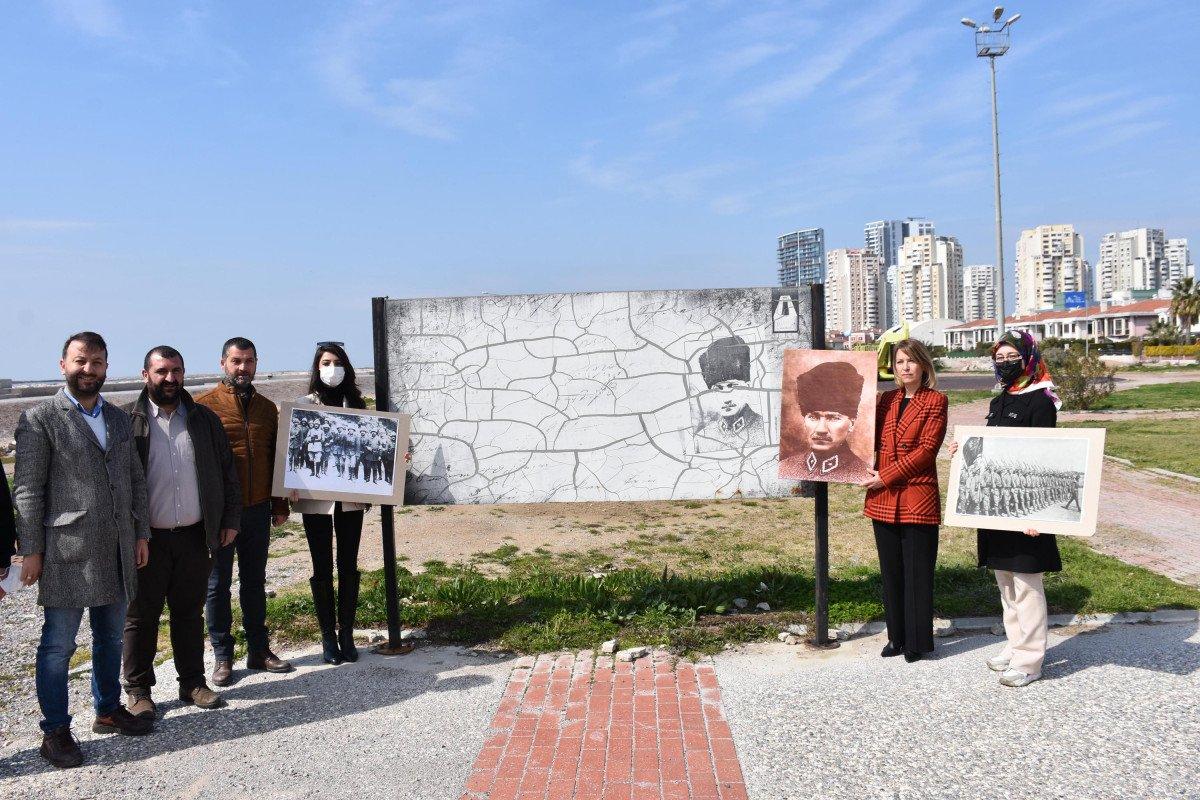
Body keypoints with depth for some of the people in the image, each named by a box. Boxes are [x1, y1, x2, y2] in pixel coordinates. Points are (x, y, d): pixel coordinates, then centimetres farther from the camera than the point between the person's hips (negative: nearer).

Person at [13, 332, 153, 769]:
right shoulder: (40, 418, -6)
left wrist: (141, 532, 12)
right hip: (67, 551, -6)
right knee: (58, 645, 3)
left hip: (117, 552, 6)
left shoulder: (119, 418, 13)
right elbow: (27, 490, -7)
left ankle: (108, 710, 33)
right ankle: (55, 731, 16)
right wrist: (31, 550, -10)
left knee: (110, 637, 17)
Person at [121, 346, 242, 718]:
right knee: (141, 617, 8)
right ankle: (138, 691, 20)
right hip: (146, 538, -3)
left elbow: (227, 473, 10)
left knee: (190, 613, 13)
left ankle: (193, 682, 24)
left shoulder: (205, 420, 7)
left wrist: (230, 520, 5)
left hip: (196, 535, 3)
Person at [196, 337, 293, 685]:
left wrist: (279, 505, 12)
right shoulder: (204, 404, -5)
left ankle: (259, 650, 23)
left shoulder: (266, 408, 10)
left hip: (258, 510, 4)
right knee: (218, 585, 6)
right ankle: (222, 657, 16)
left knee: (254, 582, 13)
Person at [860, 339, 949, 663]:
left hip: (918, 499, -5)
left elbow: (927, 449, -12)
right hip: (884, 500, 5)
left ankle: (918, 641, 15)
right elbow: (874, 440, 13)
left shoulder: (935, 401, -4)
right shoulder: (887, 400, 12)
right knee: (891, 571, 12)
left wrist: (885, 477, -14)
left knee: (917, 572, 3)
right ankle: (897, 636, 24)